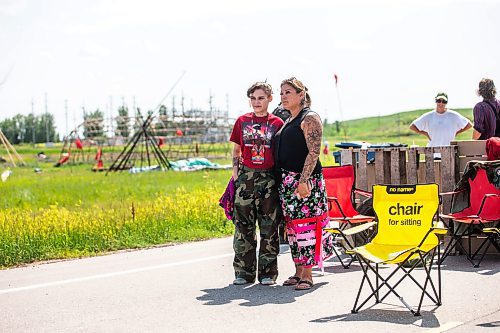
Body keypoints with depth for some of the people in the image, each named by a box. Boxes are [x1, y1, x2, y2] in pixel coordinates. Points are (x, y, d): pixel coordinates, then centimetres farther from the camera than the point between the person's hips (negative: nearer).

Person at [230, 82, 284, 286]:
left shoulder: (277, 123, 4)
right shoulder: (242, 121, 9)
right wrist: (235, 172, 4)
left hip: (269, 177, -2)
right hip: (246, 177, 2)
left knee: (269, 226, 0)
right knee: (244, 225, 3)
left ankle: (267, 272, 9)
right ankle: (244, 272, 11)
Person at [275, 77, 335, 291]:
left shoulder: (309, 118, -7)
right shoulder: (287, 122, 19)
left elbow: (314, 152, -15)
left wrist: (304, 180, -23)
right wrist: (282, 180, 16)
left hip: (305, 180, -9)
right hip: (287, 181, 9)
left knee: (305, 225, -8)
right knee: (292, 225, 9)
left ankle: (307, 275, -4)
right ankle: (298, 272, 17)